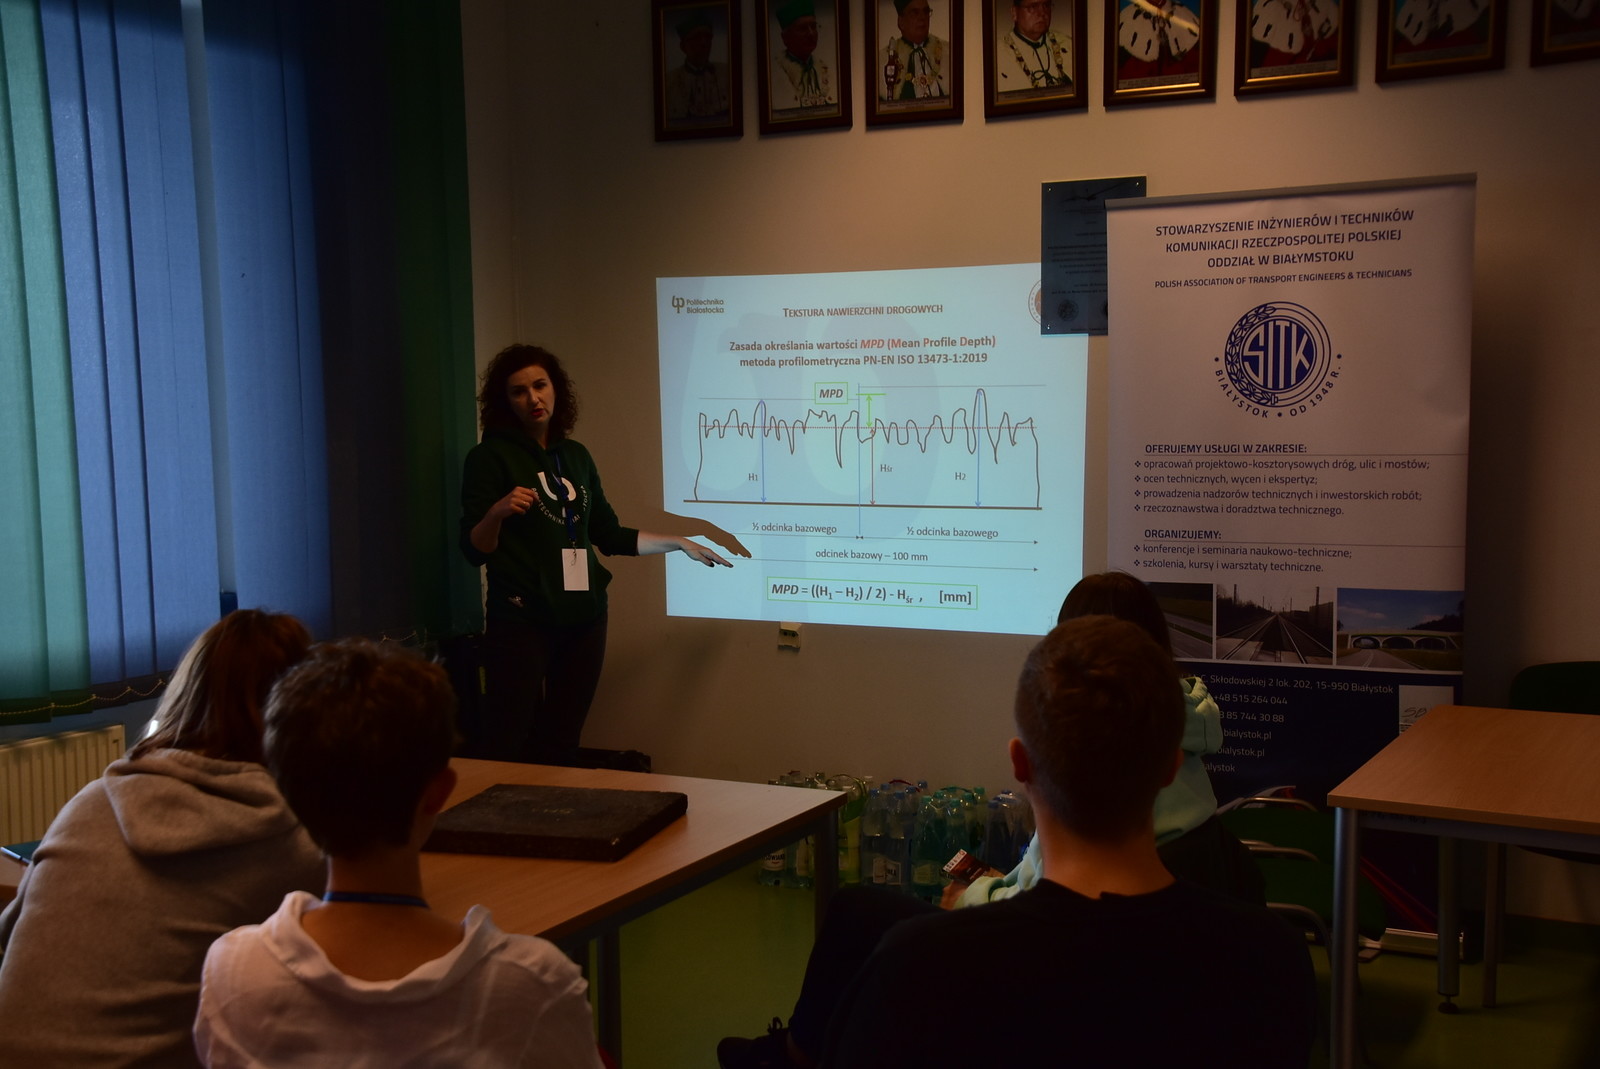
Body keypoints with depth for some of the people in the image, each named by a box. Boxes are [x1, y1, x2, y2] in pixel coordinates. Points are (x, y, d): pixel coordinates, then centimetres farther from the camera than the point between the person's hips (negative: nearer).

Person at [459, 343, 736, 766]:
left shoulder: (576, 456, 12)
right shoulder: (489, 457, -5)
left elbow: (609, 536, 19)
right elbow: (474, 550, -11)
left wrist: (681, 543, 20)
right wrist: (497, 512, -30)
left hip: (583, 618, 5)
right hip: (520, 621, -5)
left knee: (561, 743, 7)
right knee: (505, 746, -8)